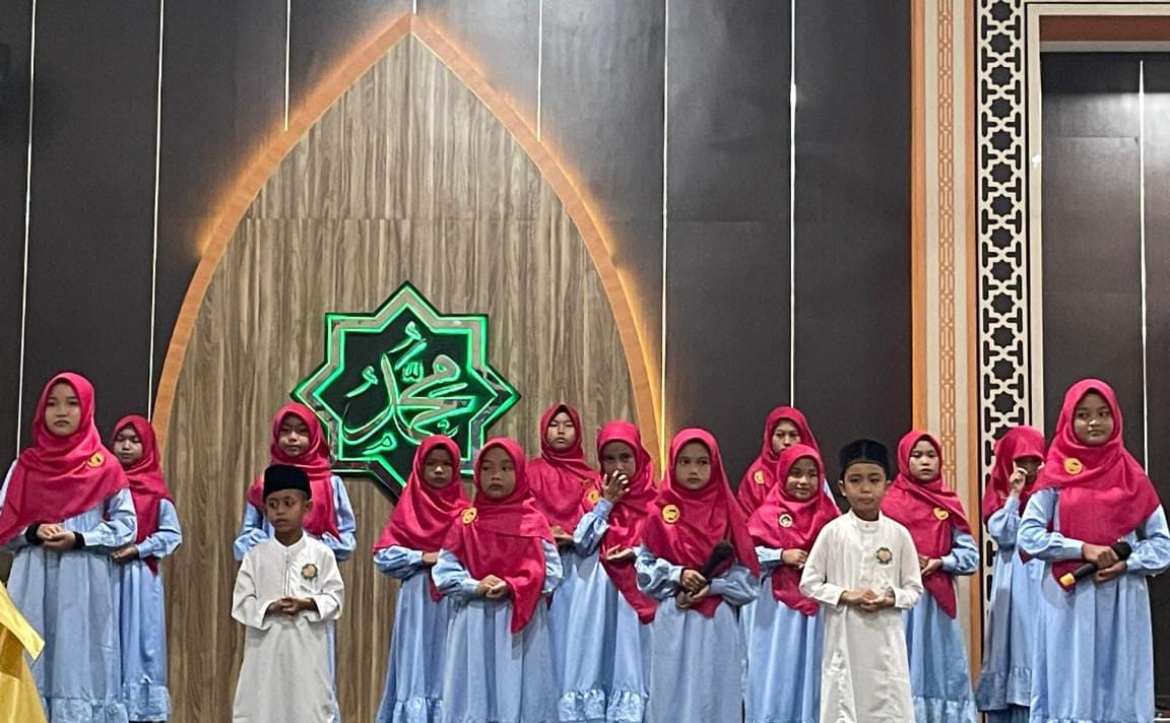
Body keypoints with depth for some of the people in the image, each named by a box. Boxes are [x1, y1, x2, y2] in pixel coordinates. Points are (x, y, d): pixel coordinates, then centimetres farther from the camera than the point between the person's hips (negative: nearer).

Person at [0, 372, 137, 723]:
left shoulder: (104, 466, 3)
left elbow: (126, 524, 2)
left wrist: (79, 539, -12)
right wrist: (34, 532, -11)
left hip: (85, 583, -2)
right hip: (33, 582, 2)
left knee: (81, 663, -3)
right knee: (31, 666, 0)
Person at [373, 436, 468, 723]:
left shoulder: (465, 513, 6)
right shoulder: (409, 509, 5)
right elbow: (383, 556, 1)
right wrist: (423, 558, -9)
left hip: (454, 603, 0)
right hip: (417, 602, 0)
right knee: (416, 669, -1)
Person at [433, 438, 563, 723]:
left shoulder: (533, 521, 2)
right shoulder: (466, 522, 5)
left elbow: (551, 573, -4)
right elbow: (444, 572, 0)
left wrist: (511, 587, -16)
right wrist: (476, 586, -16)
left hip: (521, 625, -1)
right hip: (475, 625, 1)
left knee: (519, 695, 1)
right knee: (475, 696, 2)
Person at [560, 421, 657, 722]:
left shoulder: (653, 500, 2)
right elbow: (581, 543, -5)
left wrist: (637, 553, -16)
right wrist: (606, 503, -7)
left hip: (636, 593, -1)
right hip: (597, 594, 1)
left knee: (629, 659, 0)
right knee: (595, 658, 1)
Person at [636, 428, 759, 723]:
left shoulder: (727, 513, 2)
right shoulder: (662, 513, 1)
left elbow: (746, 573, 1)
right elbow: (645, 566, 2)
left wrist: (712, 587, -12)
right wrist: (677, 576, -12)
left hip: (717, 623, 0)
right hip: (674, 622, 0)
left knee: (714, 695, 4)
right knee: (674, 695, 2)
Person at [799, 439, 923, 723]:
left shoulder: (898, 533, 1)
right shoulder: (833, 531, -2)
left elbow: (914, 588, 6)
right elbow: (809, 582, 0)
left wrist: (890, 599, -13)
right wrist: (845, 596, -13)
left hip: (887, 639, 1)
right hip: (844, 638, -1)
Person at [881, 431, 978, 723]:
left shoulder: (950, 504, 8)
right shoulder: (890, 503, -1)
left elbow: (971, 554, 5)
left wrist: (939, 562, -9)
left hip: (939, 599, 3)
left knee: (943, 668, 6)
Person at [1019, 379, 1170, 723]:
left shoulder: (1131, 476, 7)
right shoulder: (1056, 474, 2)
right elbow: (1029, 536, -4)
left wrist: (1126, 564, -10)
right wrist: (1083, 549, -14)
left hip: (1122, 603, 2)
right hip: (1069, 601, -2)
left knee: (1121, 693, 3)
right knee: (1071, 693, -2)